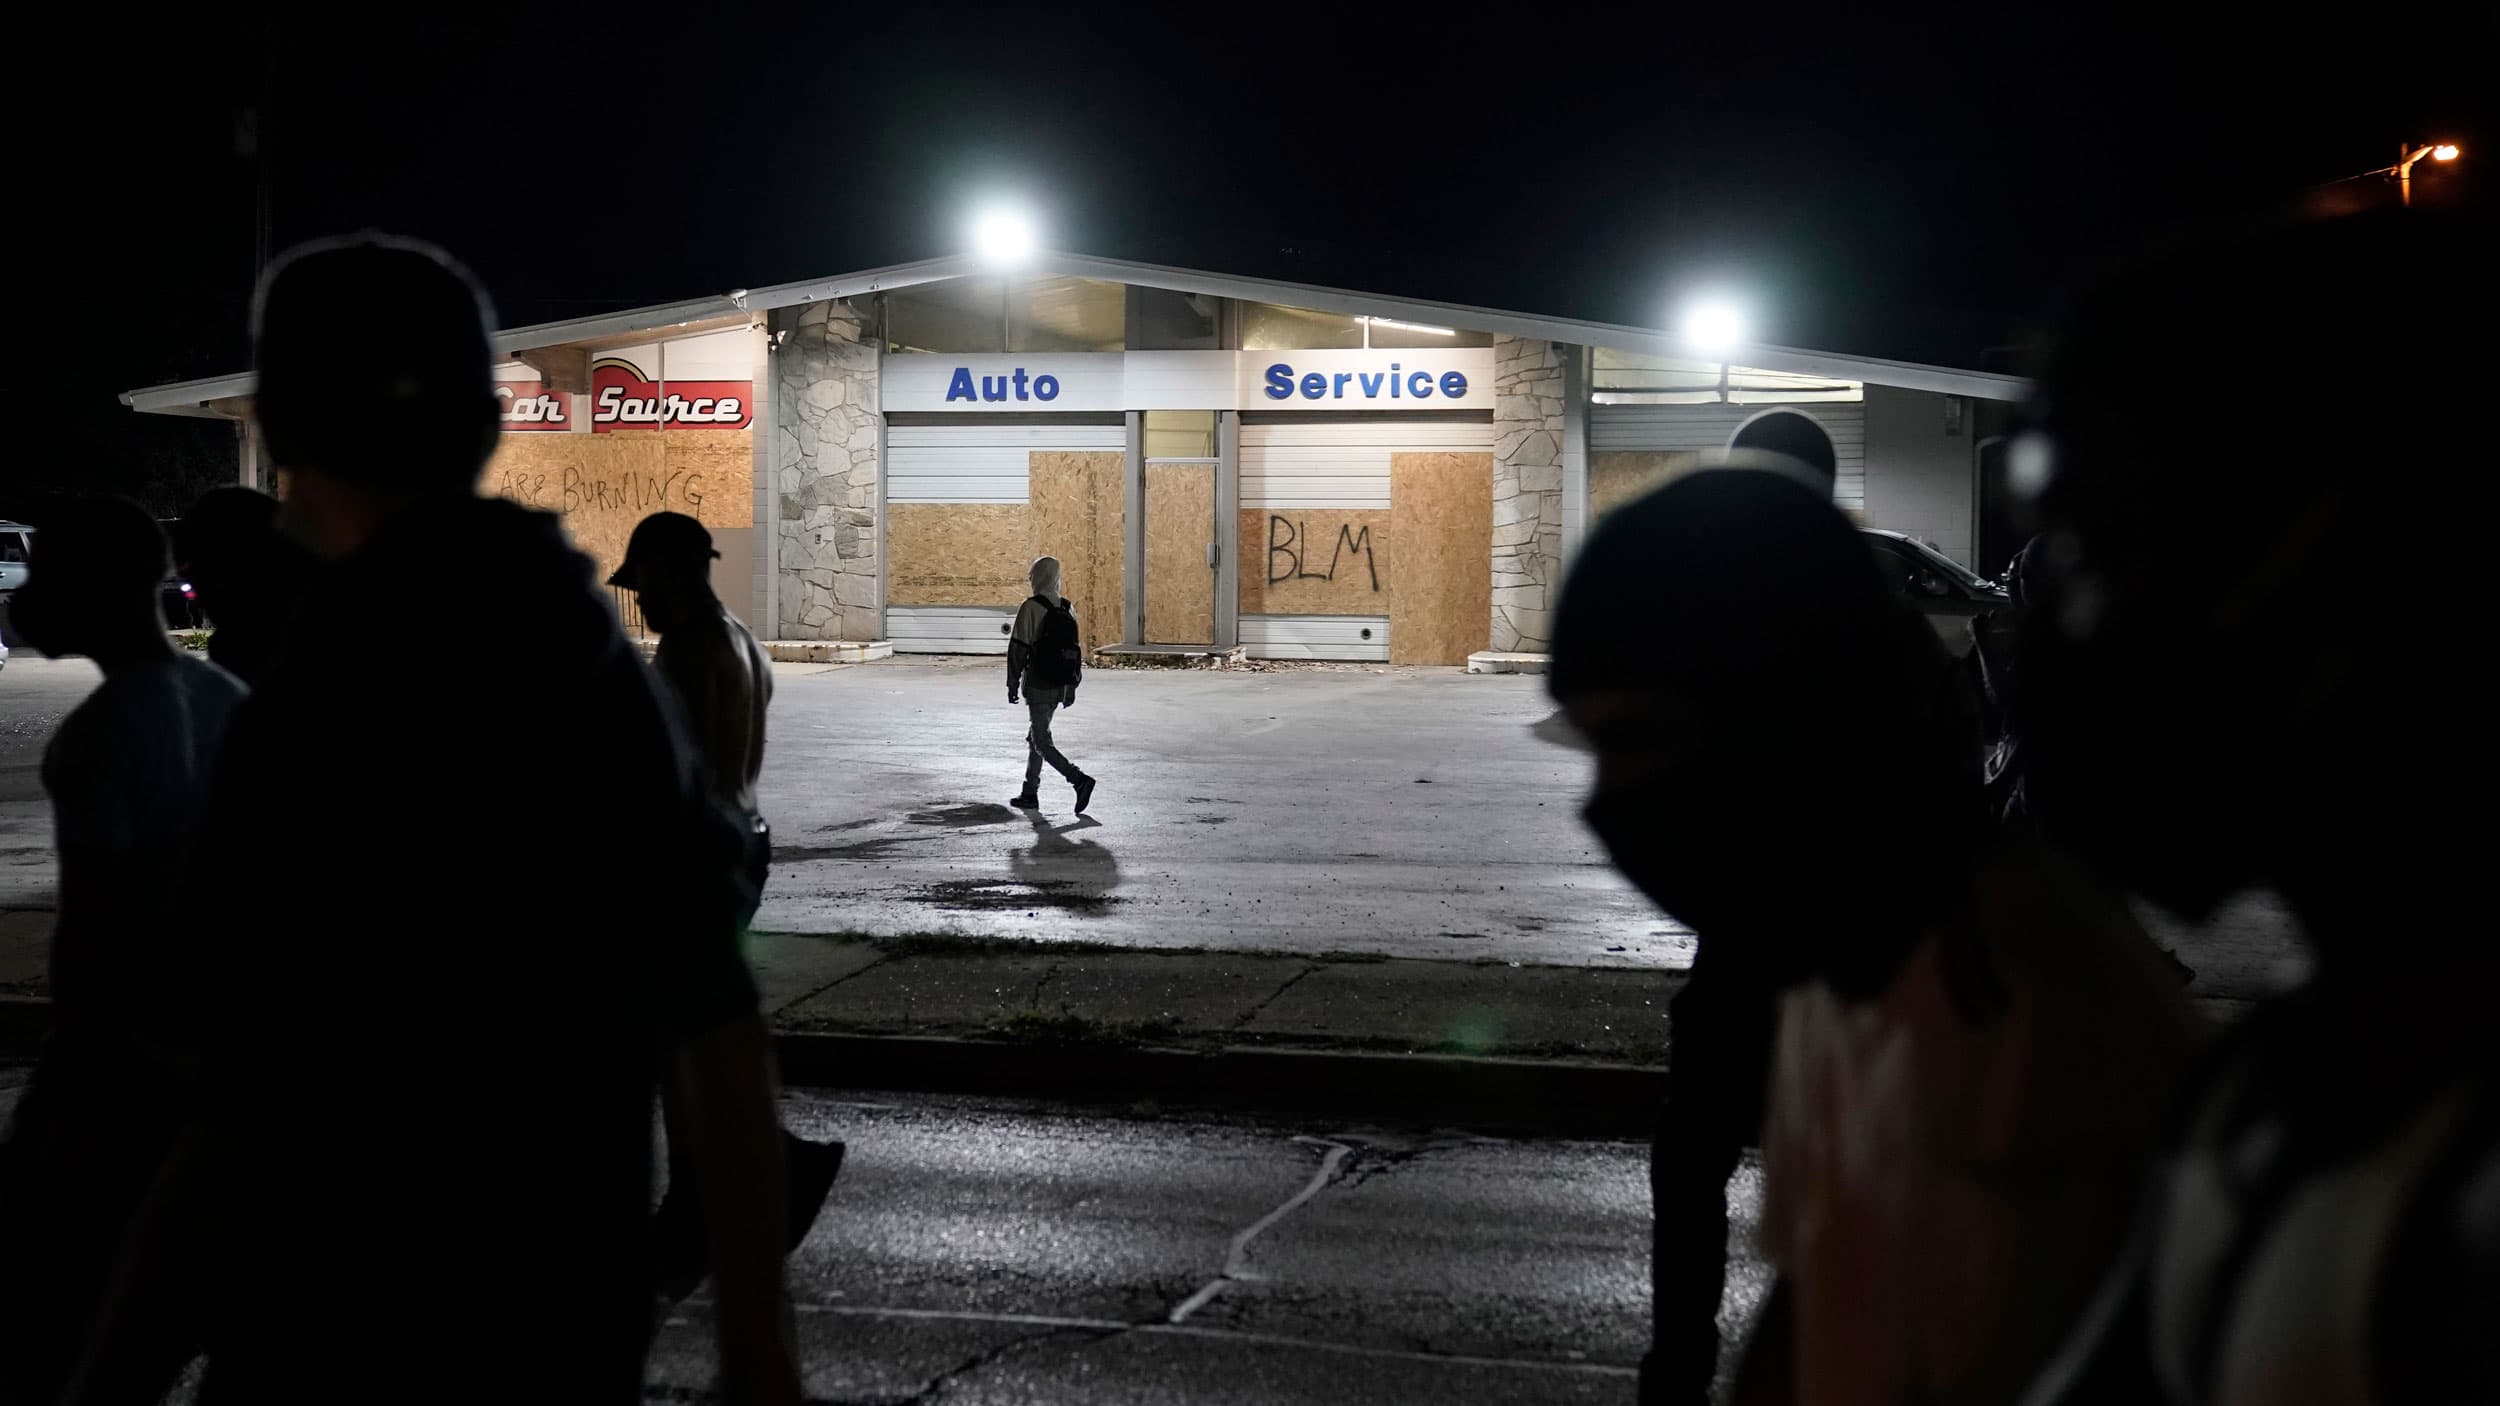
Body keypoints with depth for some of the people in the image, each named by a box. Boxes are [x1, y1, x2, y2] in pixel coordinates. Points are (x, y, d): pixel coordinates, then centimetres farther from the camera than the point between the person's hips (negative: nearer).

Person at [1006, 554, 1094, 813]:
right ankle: (1029, 794, 22)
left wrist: (1013, 684, -6)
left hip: (1038, 685, -7)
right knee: (1035, 738, 18)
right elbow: (1076, 649, 12)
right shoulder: (1066, 608, 9)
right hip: (1060, 686, 7)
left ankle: (1079, 780, -21)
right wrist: (1071, 688, 17)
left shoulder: (1031, 608, -12)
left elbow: (1018, 648, -14)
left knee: (1042, 742, -6)